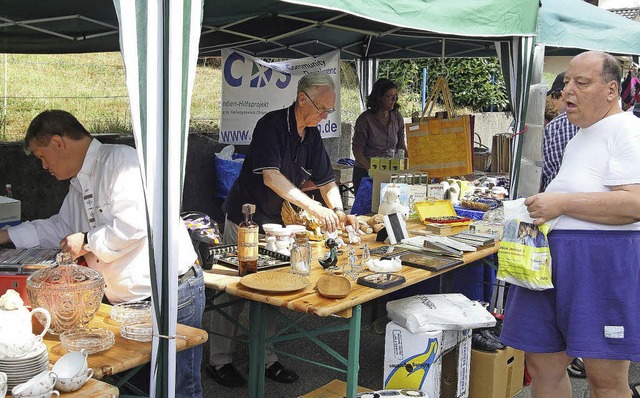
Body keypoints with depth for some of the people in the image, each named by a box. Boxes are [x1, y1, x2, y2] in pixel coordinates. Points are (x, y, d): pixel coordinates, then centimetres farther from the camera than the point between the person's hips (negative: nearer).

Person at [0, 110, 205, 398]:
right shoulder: (79, 184, 17)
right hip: (128, 300, 10)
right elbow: (61, 226, 30)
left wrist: (87, 242, -9)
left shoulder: (120, 160, -14)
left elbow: (132, 224, -24)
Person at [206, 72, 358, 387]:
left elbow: (327, 180, 6)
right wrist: (313, 207, -34)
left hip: (277, 223, 7)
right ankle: (219, 360, 14)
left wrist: (338, 212, -12)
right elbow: (271, 176, -30)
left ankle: (264, 358, 21)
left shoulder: (312, 135, 4)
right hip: (245, 221, -7)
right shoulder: (271, 125, -20)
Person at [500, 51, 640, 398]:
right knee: (542, 364, 12)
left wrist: (562, 203, -18)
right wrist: (542, 210, 17)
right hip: (552, 255, 9)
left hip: (604, 262, -9)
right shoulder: (579, 137, 22)